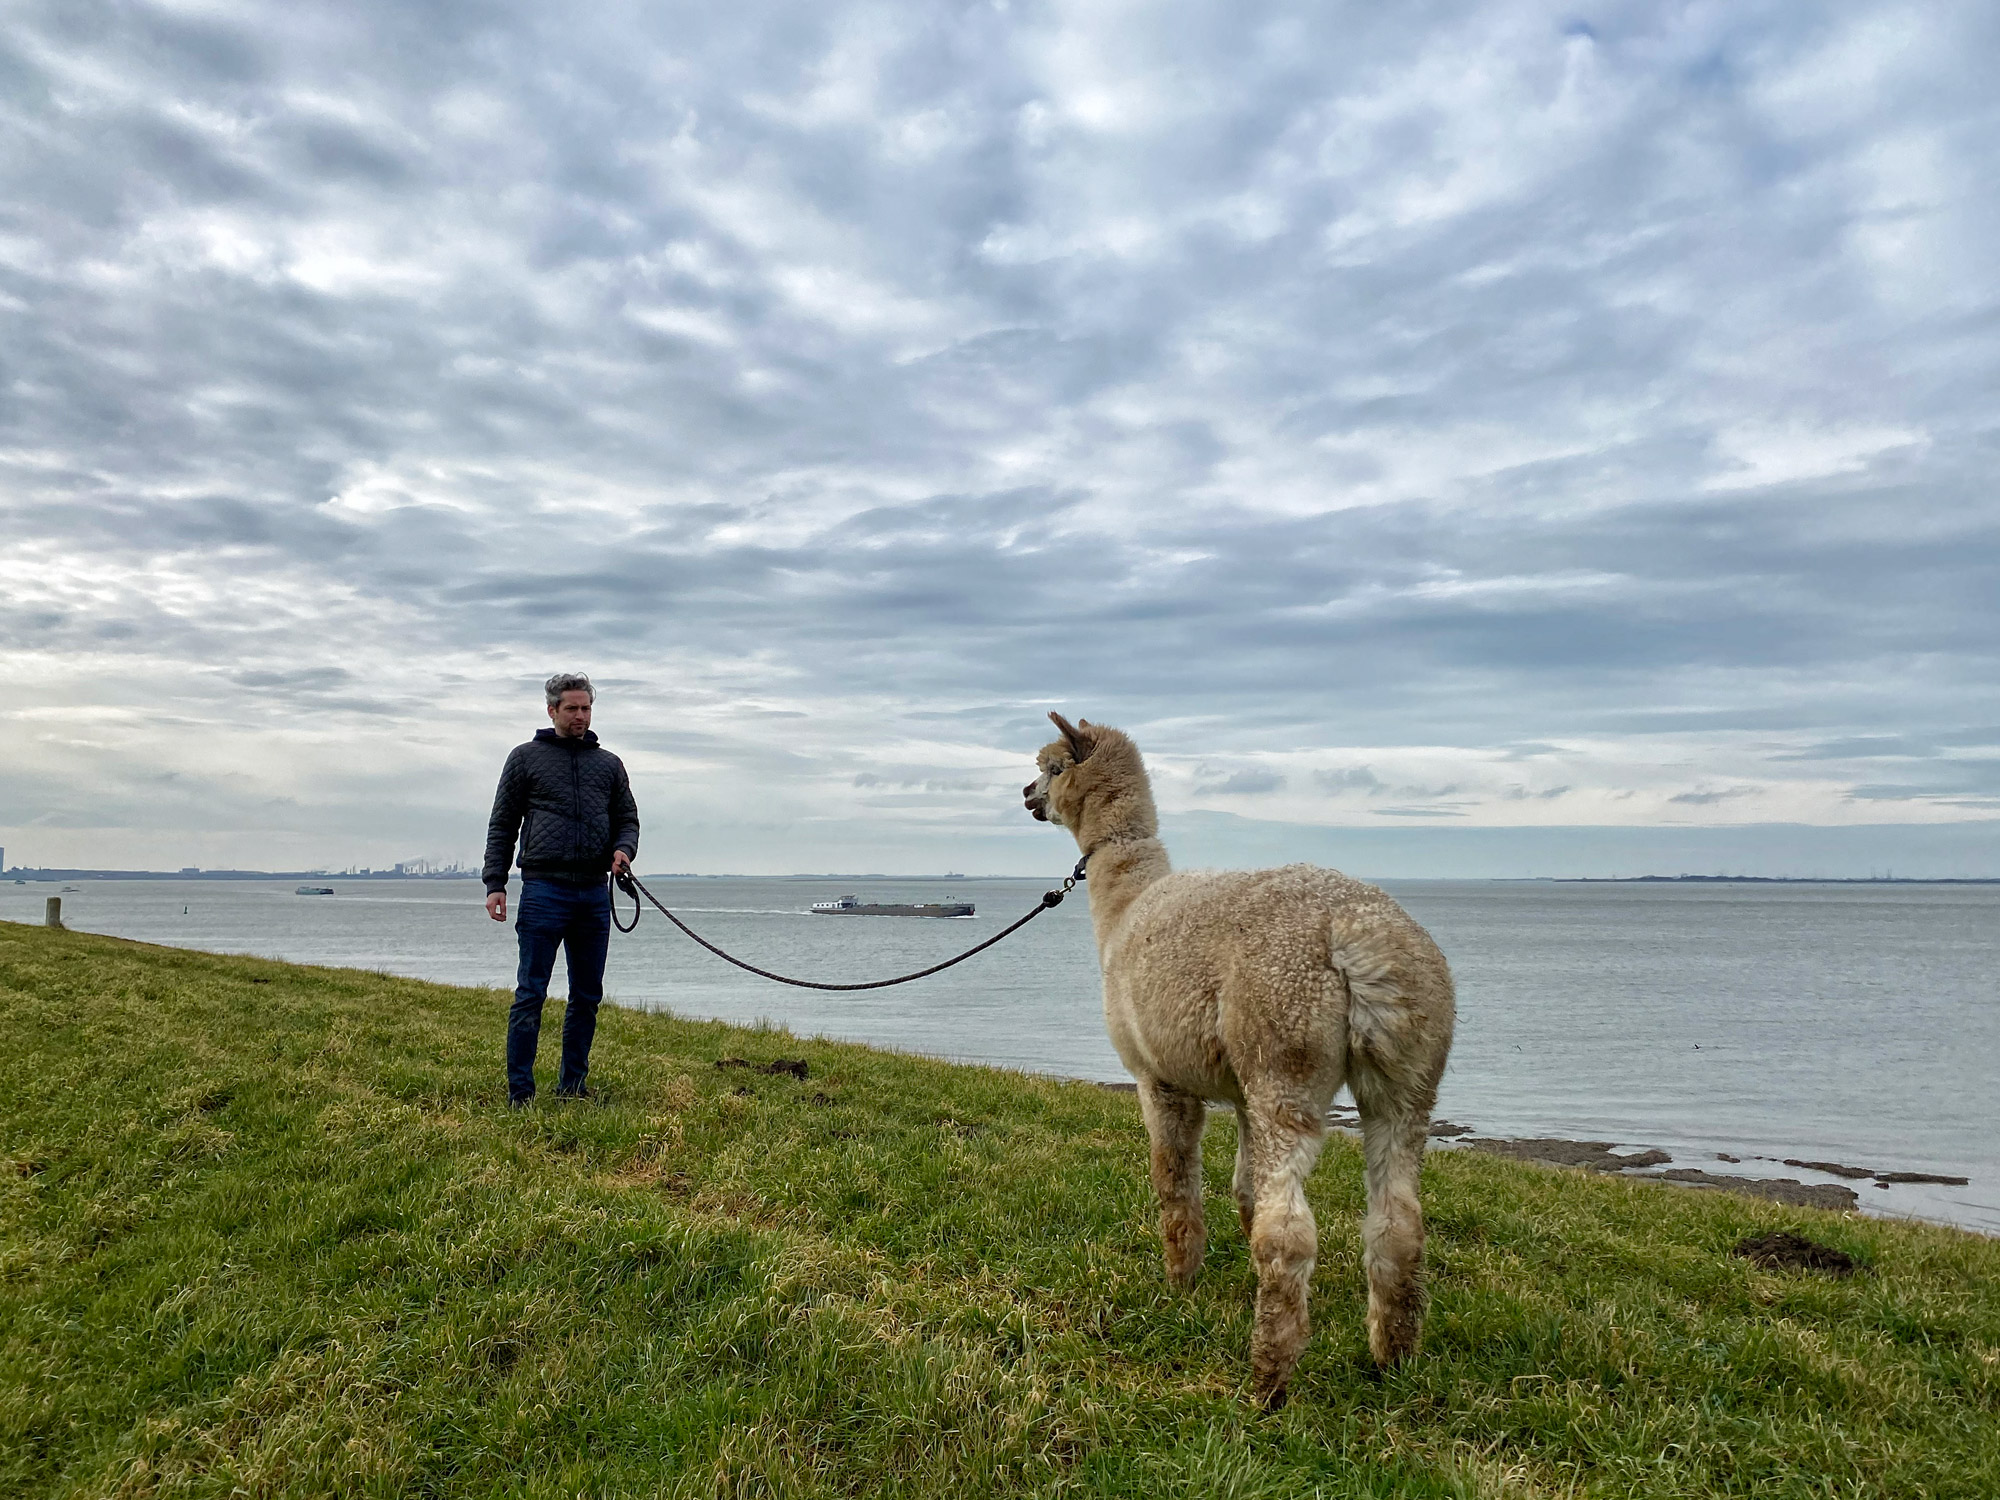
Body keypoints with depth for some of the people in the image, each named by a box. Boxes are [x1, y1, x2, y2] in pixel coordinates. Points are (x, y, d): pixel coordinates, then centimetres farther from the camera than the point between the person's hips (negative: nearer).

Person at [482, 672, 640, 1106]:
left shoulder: (609, 764, 15)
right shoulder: (525, 757, 7)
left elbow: (627, 818, 18)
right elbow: (502, 825, 6)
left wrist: (624, 849, -4)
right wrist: (494, 882, -2)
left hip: (595, 893, 4)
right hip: (544, 888, -4)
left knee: (588, 996, 8)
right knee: (530, 993, -4)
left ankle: (572, 1085, 19)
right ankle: (520, 1092, 3)